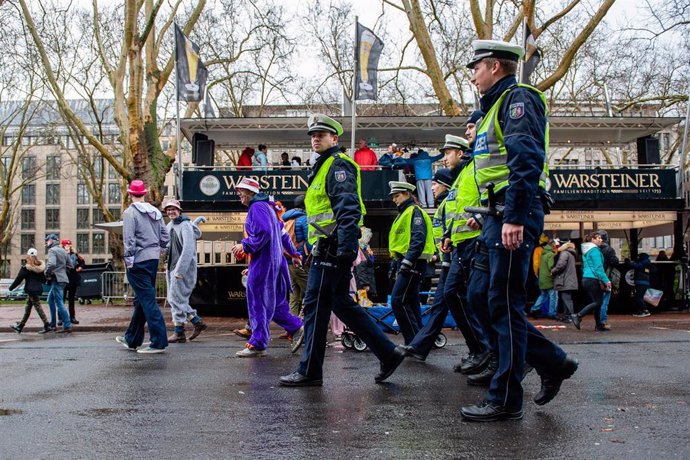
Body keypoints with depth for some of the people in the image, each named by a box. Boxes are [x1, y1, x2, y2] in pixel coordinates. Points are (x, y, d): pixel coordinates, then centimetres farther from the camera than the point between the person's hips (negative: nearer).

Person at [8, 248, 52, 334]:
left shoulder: (26, 268, -12)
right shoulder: (41, 267, 6)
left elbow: (18, 279, -7)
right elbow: (44, 279, 12)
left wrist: (10, 288, 4)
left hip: (31, 290, -7)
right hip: (38, 289, 7)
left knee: (38, 307, -5)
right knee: (27, 308, 15)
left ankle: (47, 326, -8)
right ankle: (20, 326, 23)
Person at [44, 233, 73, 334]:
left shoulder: (52, 250, -11)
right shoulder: (63, 251, 17)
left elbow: (51, 264, -28)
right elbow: (70, 265, 19)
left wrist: (47, 274, -14)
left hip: (57, 279, -9)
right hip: (62, 278, 9)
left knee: (60, 303, -8)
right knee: (50, 300, 22)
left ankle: (67, 326, -10)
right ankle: (53, 323, 25)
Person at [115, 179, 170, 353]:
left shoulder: (130, 212, -9)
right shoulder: (156, 212, 10)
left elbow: (129, 239, -15)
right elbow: (165, 237, 10)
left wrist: (128, 260, -12)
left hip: (138, 261, -7)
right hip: (153, 260, 7)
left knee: (148, 300, -6)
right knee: (141, 300, 16)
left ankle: (159, 342, -8)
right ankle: (132, 339, 28)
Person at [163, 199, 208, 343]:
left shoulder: (185, 226, -13)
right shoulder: (169, 226, 13)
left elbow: (188, 249, -21)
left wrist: (180, 270, -24)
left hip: (183, 268, -9)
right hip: (172, 267, 9)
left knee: (176, 299, -6)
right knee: (172, 299, 12)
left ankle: (179, 333, 3)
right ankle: (198, 322, 20)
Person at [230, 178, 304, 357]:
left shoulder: (257, 207, -11)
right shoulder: (267, 206, 21)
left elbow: (263, 233, -24)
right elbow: (281, 232, 26)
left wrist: (245, 246, -15)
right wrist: (293, 253, 32)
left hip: (263, 261, -10)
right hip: (274, 260, 10)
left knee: (258, 301, -5)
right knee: (274, 301, 14)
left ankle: (257, 344, -1)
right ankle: (296, 329, 15)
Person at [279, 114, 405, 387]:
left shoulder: (338, 165, -7)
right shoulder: (324, 167, 25)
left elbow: (348, 209, -20)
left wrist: (347, 248, -28)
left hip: (332, 248, -10)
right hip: (330, 249, 10)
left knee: (315, 306, -5)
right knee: (342, 304, 12)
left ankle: (309, 371, 3)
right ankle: (388, 353, 14)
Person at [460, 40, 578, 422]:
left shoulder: (518, 98, -7)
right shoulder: (497, 106, 24)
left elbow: (527, 160, -21)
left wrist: (515, 217, -28)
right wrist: (484, 215, 23)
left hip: (514, 219, -10)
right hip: (500, 218, 10)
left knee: (504, 306, -6)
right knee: (499, 306, 12)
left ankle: (505, 400, 2)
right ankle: (553, 362, 24)